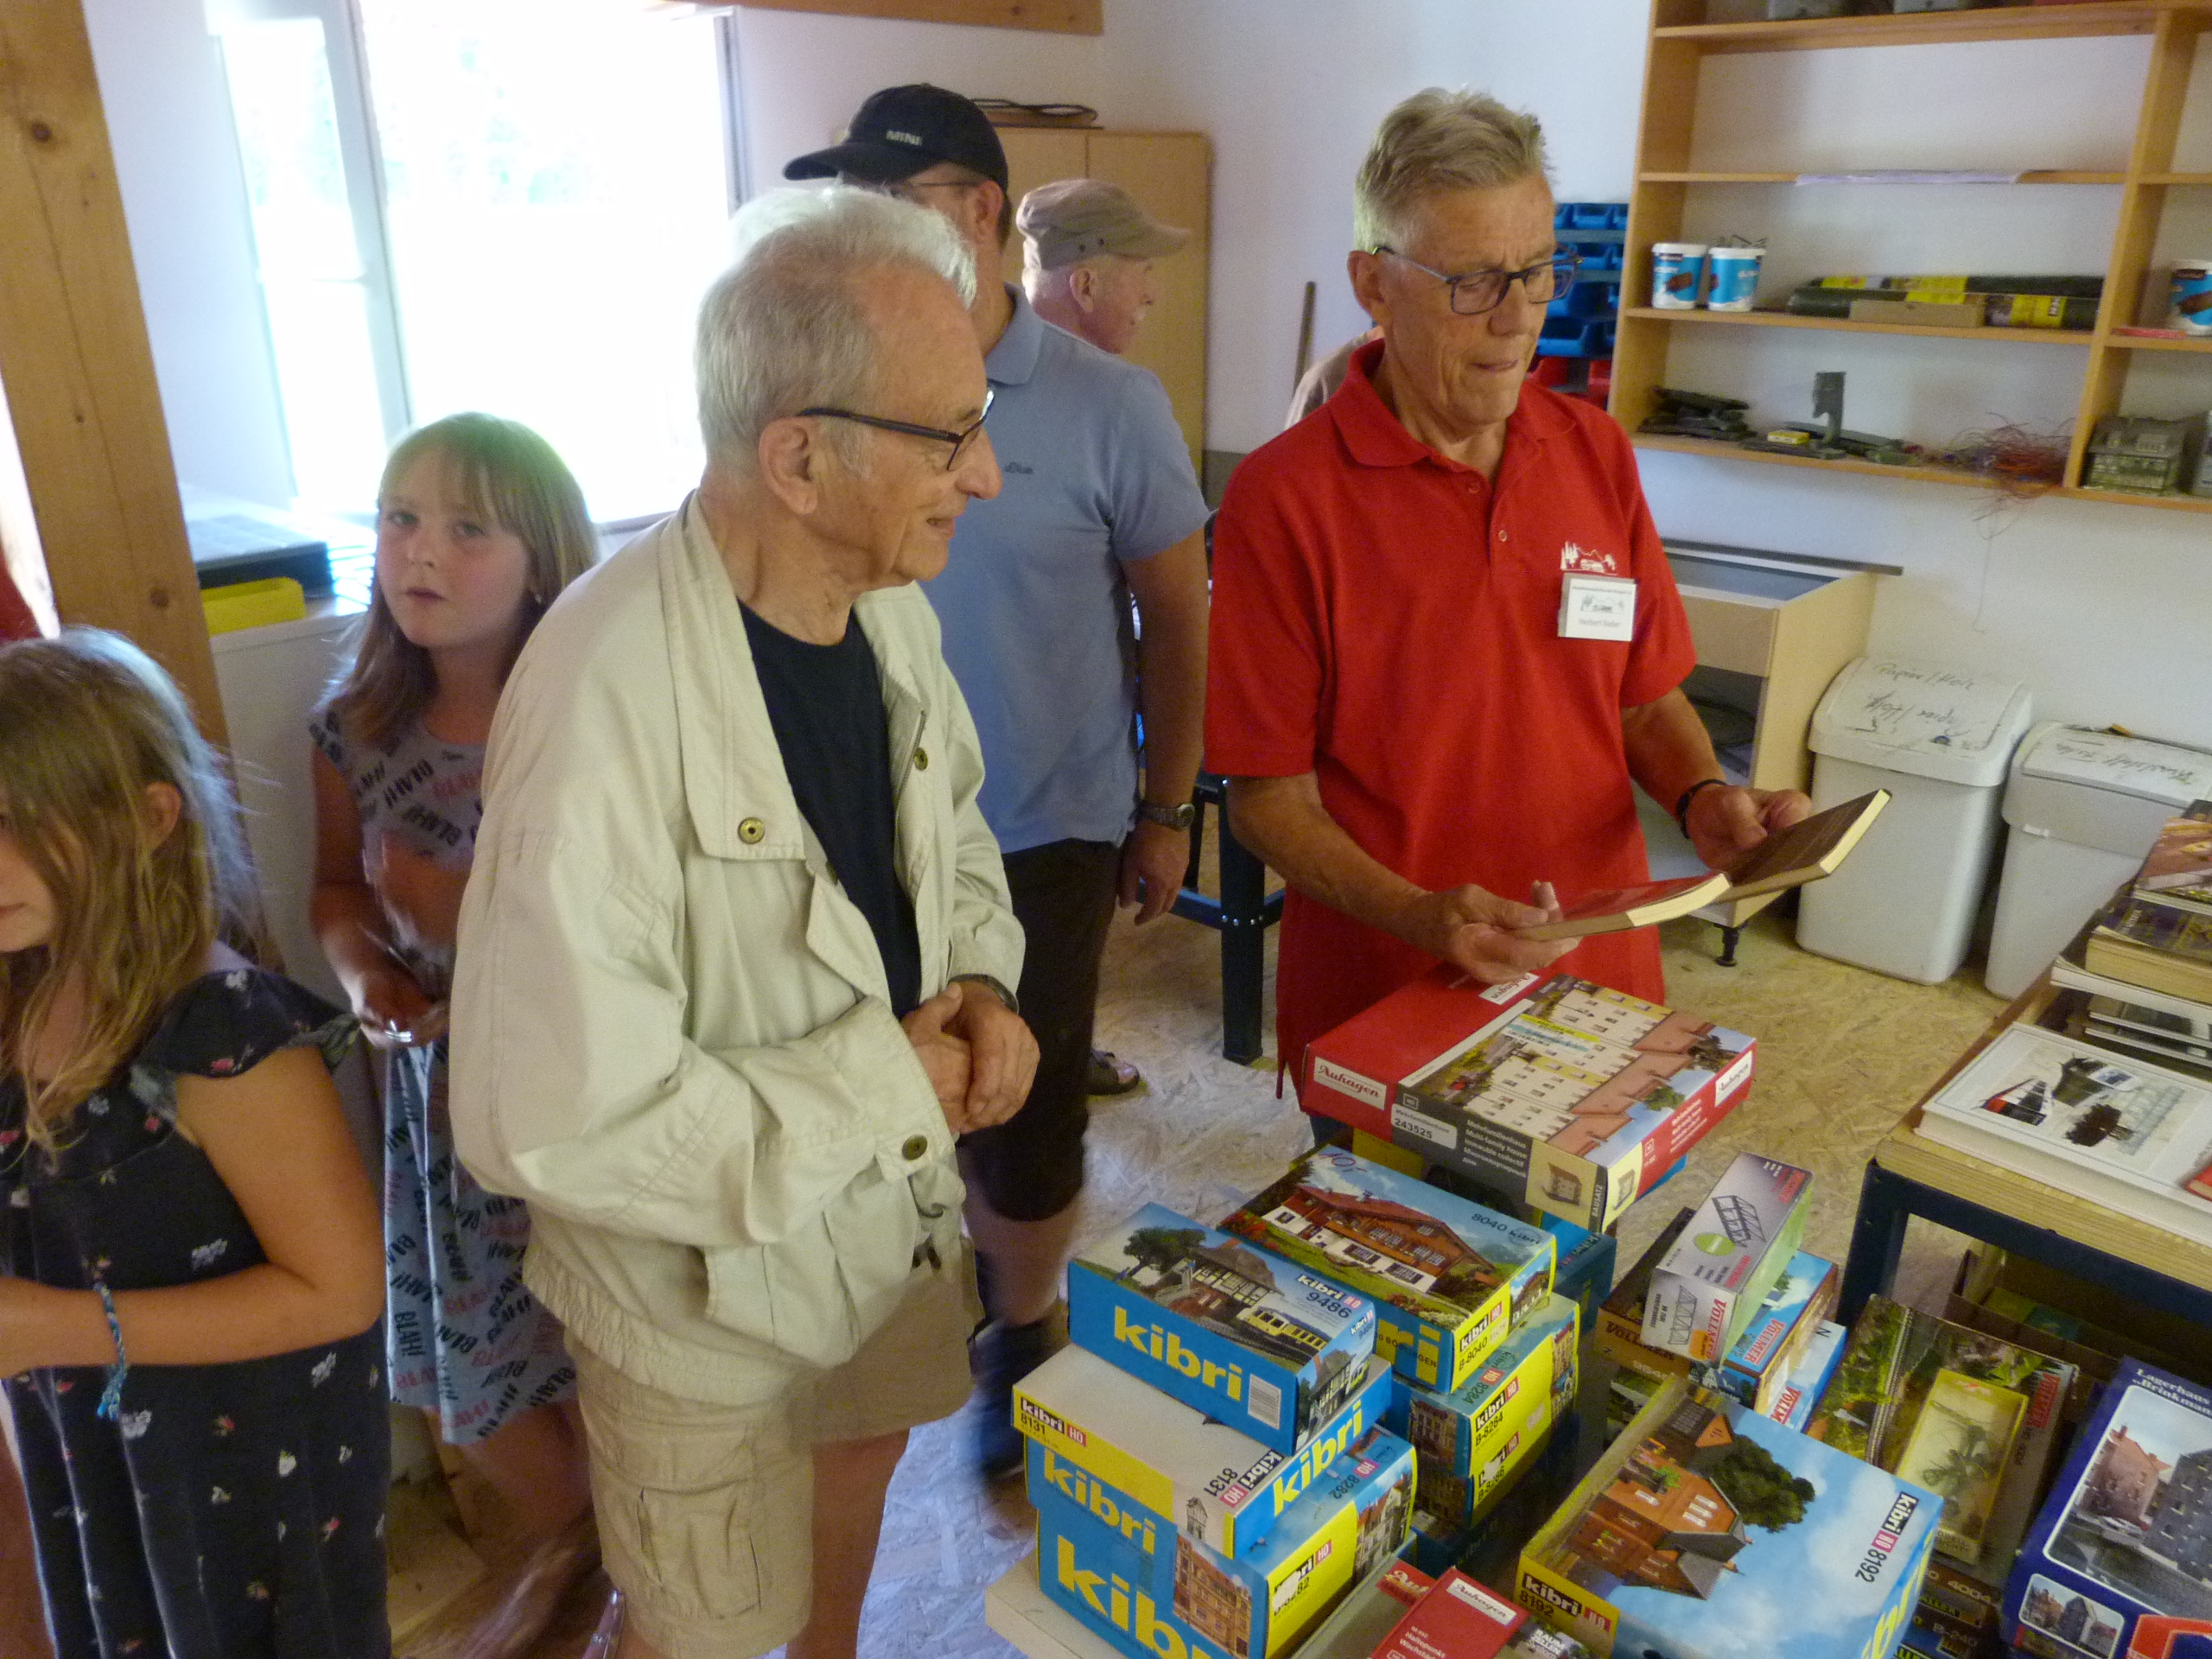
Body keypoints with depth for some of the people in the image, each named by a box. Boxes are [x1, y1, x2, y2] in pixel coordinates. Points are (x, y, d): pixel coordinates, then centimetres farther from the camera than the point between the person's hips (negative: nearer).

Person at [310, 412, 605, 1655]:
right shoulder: (359, 729, -3)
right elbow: (339, 887, 11)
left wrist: (457, 912, -25)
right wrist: (361, 969, -9)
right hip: (443, 1086, 5)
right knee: (462, 1357, 20)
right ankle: (556, 1535, 52)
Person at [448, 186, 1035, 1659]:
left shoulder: (889, 602, -8)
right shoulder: (609, 696, -34)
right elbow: (549, 1123, -33)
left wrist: (980, 980, -10)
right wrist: (890, 1082, -24)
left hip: (900, 1194, 7)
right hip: (708, 1278, -7)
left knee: (864, 1448, 32)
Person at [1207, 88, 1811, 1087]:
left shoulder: (1596, 452, 1)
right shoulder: (1283, 498, -15)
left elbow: (1646, 698, 10)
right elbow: (1269, 795, -12)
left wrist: (1702, 799, -9)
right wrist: (1420, 919, -26)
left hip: (1600, 973, 5)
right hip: (1378, 1002, -4)